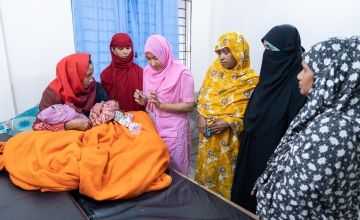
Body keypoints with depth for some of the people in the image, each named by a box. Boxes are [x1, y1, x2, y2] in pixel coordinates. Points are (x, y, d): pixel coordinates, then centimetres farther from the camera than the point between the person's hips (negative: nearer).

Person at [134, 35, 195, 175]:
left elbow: (190, 106, -16)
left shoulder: (181, 73, -16)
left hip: (173, 130, -5)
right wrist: (142, 99, -11)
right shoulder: (147, 71, 3)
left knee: (174, 169, 9)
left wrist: (161, 104, -23)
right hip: (153, 126, 5)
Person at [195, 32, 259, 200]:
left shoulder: (251, 80, -12)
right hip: (208, 133, 4)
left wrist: (228, 123, -19)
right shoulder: (214, 69, 0)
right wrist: (202, 116, -6)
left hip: (230, 137, -4)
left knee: (225, 172, 10)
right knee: (206, 169, 18)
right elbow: (202, 96, 8)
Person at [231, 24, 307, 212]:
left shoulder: (297, 81, -21)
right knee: (244, 188, 22)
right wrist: (248, 134, 13)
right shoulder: (271, 73, 4)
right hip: (253, 147, 8)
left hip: (275, 153, -7)